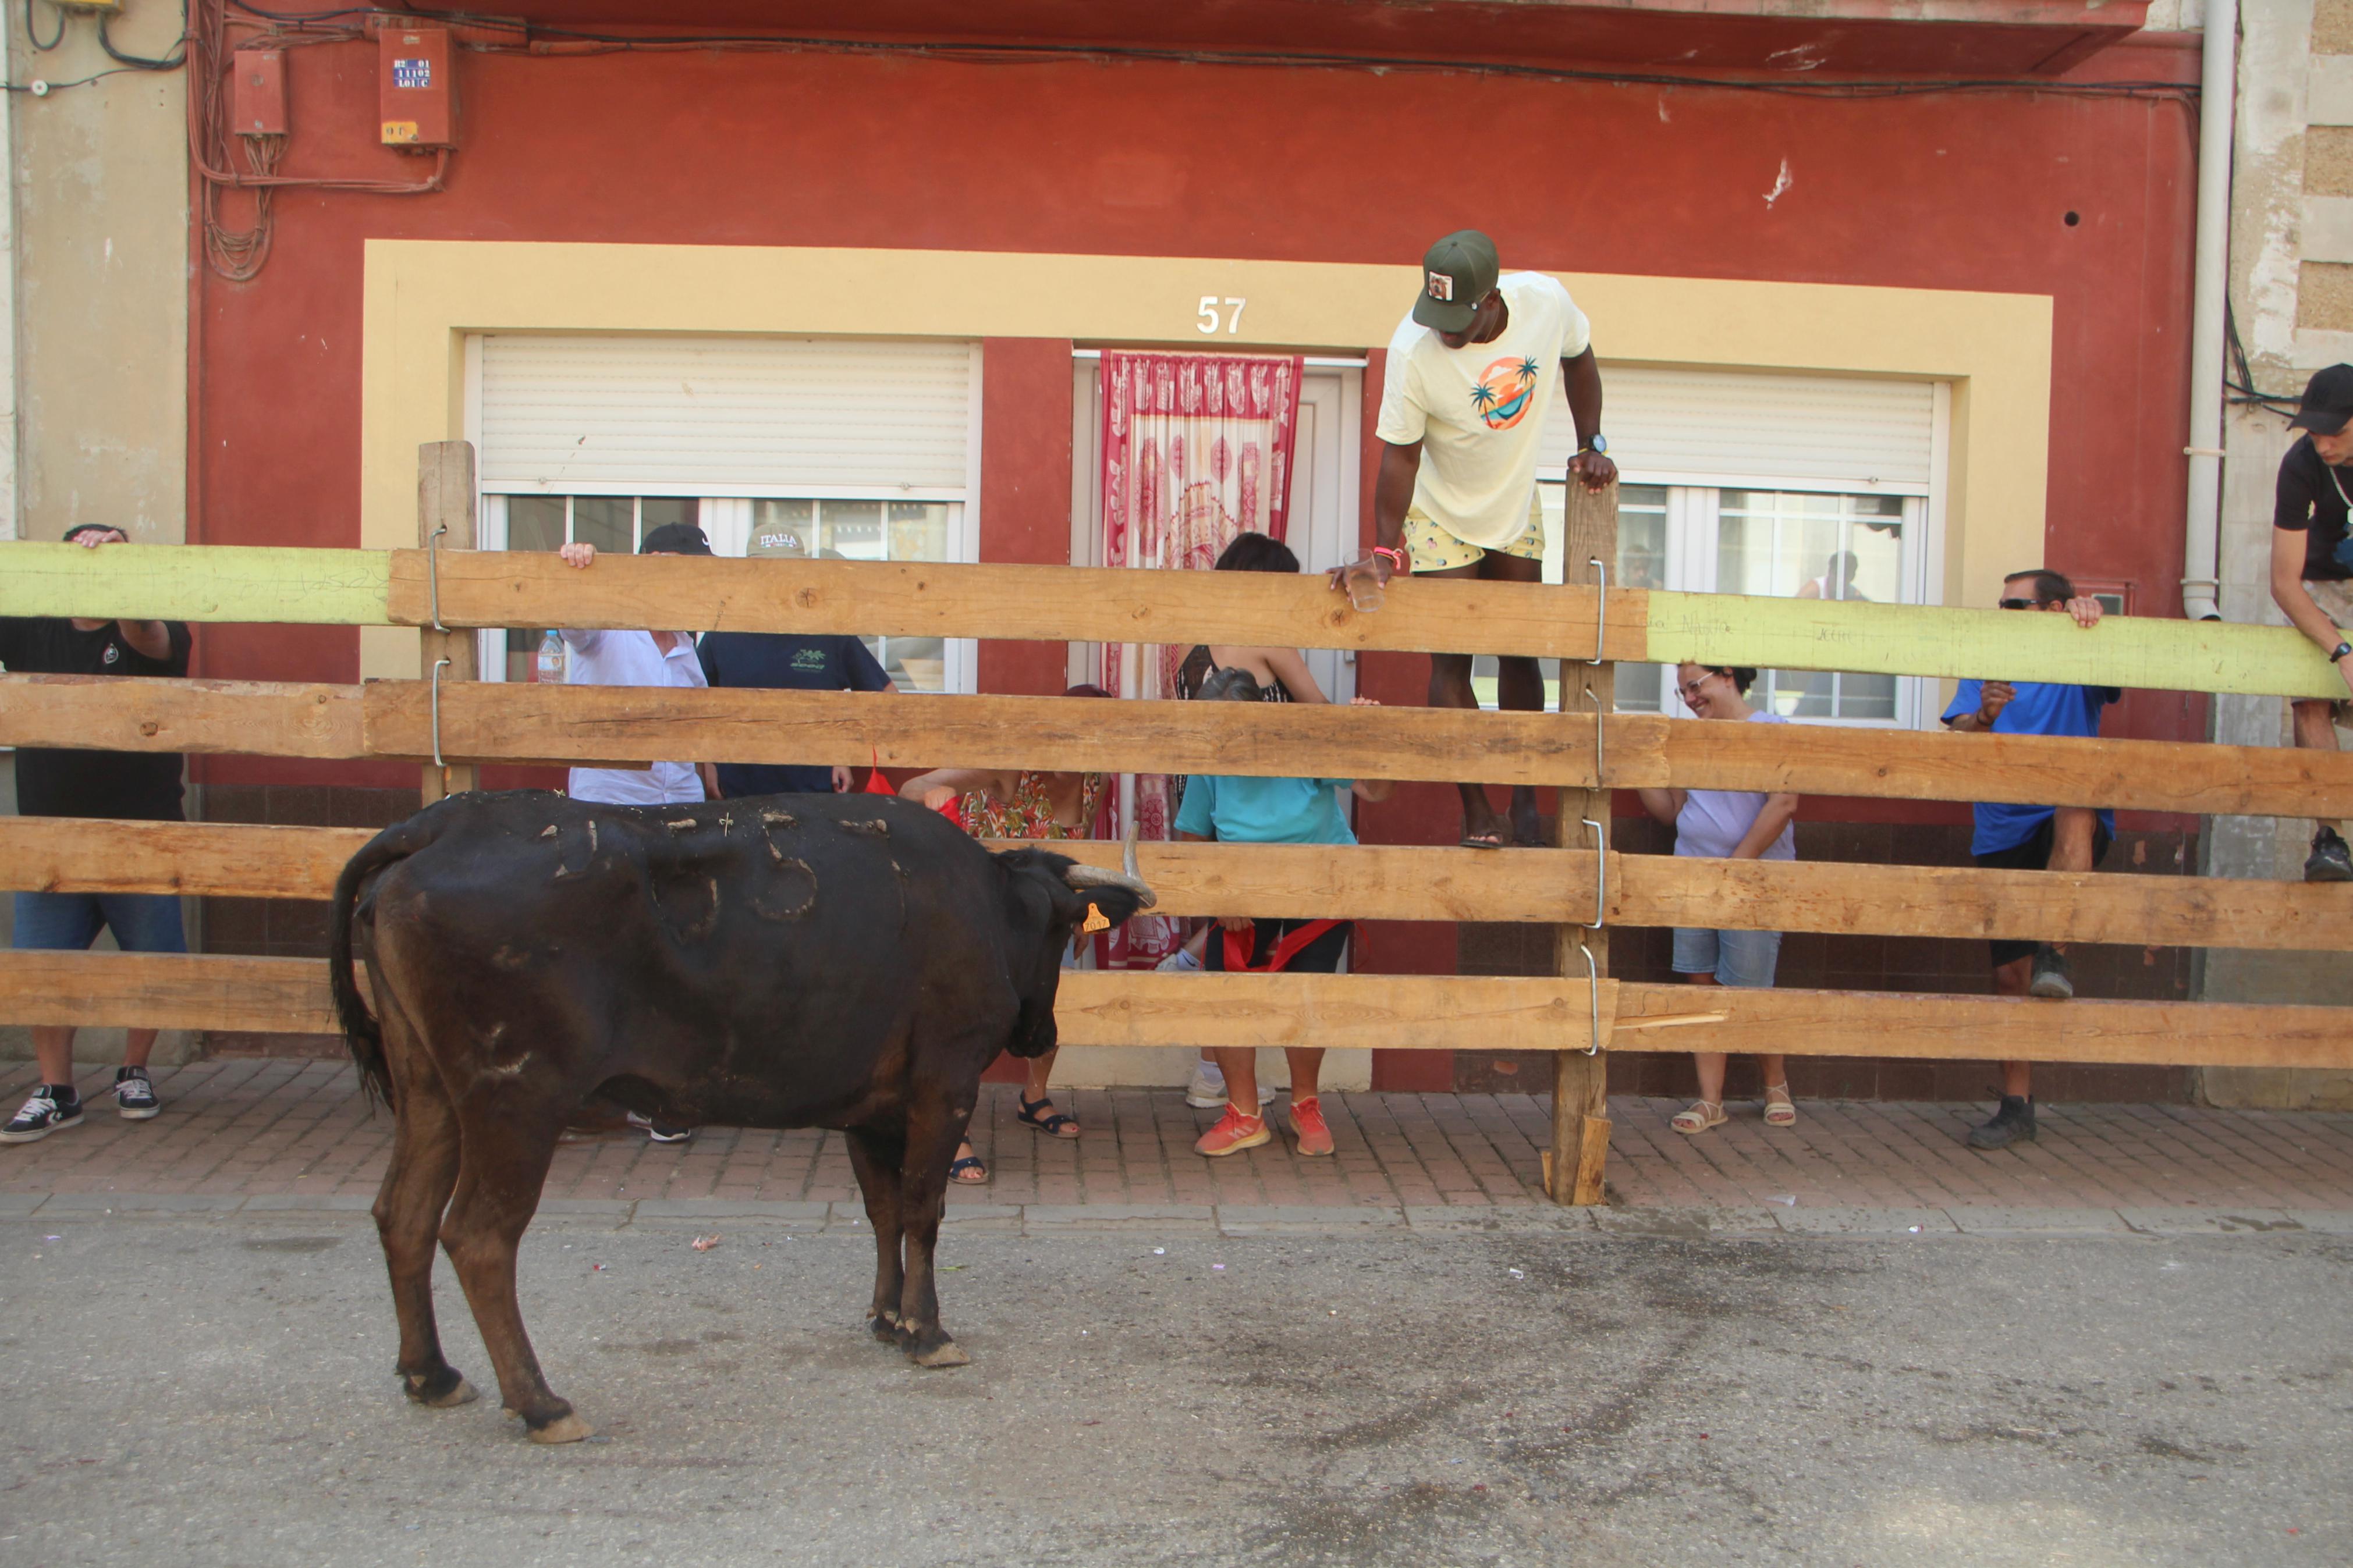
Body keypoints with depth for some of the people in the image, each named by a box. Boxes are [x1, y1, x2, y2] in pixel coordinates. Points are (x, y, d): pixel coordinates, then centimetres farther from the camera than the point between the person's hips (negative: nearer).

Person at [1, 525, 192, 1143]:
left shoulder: (156, 637, -3)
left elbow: (144, 634, -25)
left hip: (142, 833, -2)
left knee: (151, 964, 5)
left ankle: (134, 1071, 26)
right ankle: (56, 1092, 16)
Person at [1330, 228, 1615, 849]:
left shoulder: (1546, 302, -22)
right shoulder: (1413, 350, -31)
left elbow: (1579, 359, 1)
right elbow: (1400, 453, -23)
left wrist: (1592, 445, -5)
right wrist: (1385, 553, -30)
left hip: (1517, 508, 3)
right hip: (1441, 517, -3)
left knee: (1521, 653, 7)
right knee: (1452, 661, -6)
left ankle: (1525, 805, 17)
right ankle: (1477, 813, 1)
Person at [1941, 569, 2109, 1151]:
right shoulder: (1986, 672, 14)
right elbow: (1957, 739, -2)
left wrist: (2094, 620, -34)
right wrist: (1984, 717, -25)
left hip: (2073, 833, -3)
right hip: (2003, 836, 3)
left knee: (2075, 812, -40)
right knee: (2008, 974, 3)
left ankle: (2054, 953, -39)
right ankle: (2017, 1107, 13)